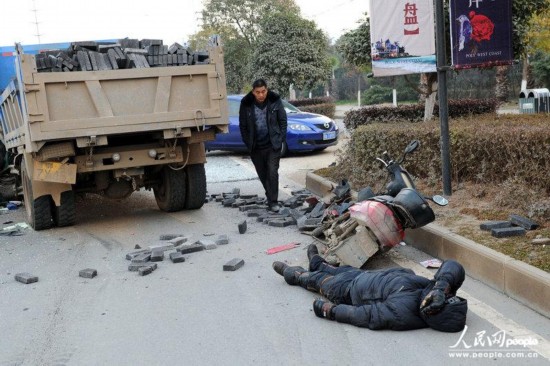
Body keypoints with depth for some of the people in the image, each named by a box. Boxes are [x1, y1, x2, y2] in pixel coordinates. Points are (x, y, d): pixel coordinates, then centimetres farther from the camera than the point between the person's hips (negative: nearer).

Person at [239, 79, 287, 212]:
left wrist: (281, 139, -3)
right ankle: (271, 196, 34)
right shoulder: (246, 104, -6)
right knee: (262, 174, 13)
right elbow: (243, 125, 3)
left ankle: (273, 201, 0)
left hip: (273, 145, -2)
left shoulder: (275, 100, -6)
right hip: (256, 147, 2)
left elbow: (283, 120, 2)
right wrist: (248, 143, 0)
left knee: (272, 173, -8)